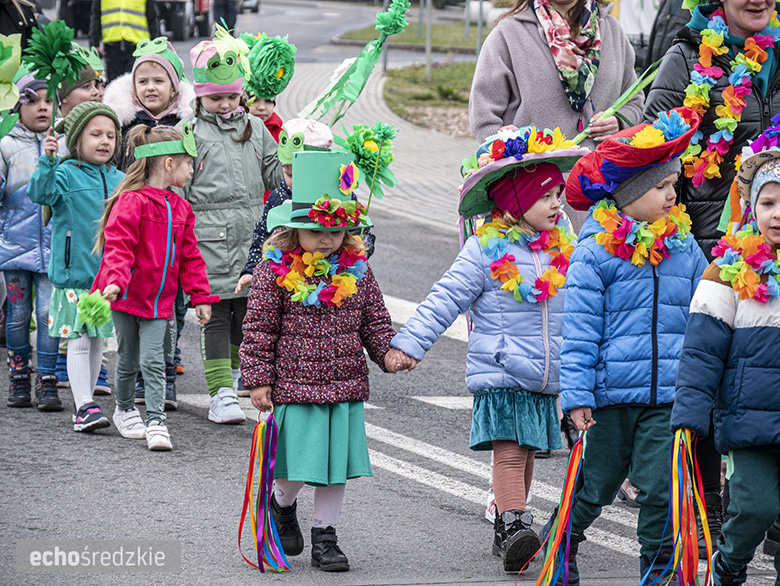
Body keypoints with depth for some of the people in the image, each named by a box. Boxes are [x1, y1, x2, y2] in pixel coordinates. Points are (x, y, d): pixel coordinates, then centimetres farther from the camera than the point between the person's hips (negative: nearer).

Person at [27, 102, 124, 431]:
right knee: (79, 341, -6)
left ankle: (85, 402, 21)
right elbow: (41, 193, -24)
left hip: (108, 275, 6)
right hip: (73, 275, -6)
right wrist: (47, 161, -36)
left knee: (97, 341, 12)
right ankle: (83, 407, -7)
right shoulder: (67, 174, -6)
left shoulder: (119, 180, 11)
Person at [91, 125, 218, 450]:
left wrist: (200, 296, 13)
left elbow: (189, 256, 15)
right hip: (126, 296, -4)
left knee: (154, 361, -5)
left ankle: (156, 422, -7)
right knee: (129, 360, 9)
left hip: (159, 299, 5)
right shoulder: (132, 201, -14)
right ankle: (124, 410, 30)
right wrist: (115, 281, -35)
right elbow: (119, 246, -21)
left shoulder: (180, 208, 9)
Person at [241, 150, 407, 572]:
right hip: (294, 387, -4)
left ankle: (325, 537, 21)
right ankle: (282, 505, 31)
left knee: (337, 464, 7)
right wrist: (258, 380, -7)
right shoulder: (275, 270, -8)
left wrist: (388, 352, -4)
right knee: (298, 466, -3)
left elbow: (375, 320, 13)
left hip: (345, 387, 4)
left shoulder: (357, 270, 5)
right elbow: (259, 328, -5)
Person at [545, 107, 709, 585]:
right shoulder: (594, 252, -7)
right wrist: (577, 393, -11)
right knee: (598, 482, 13)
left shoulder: (684, 248, 6)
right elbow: (580, 329, -7)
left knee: (660, 486, -4)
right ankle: (562, 541, 37)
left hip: (669, 396, 2)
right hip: (613, 394, -2)